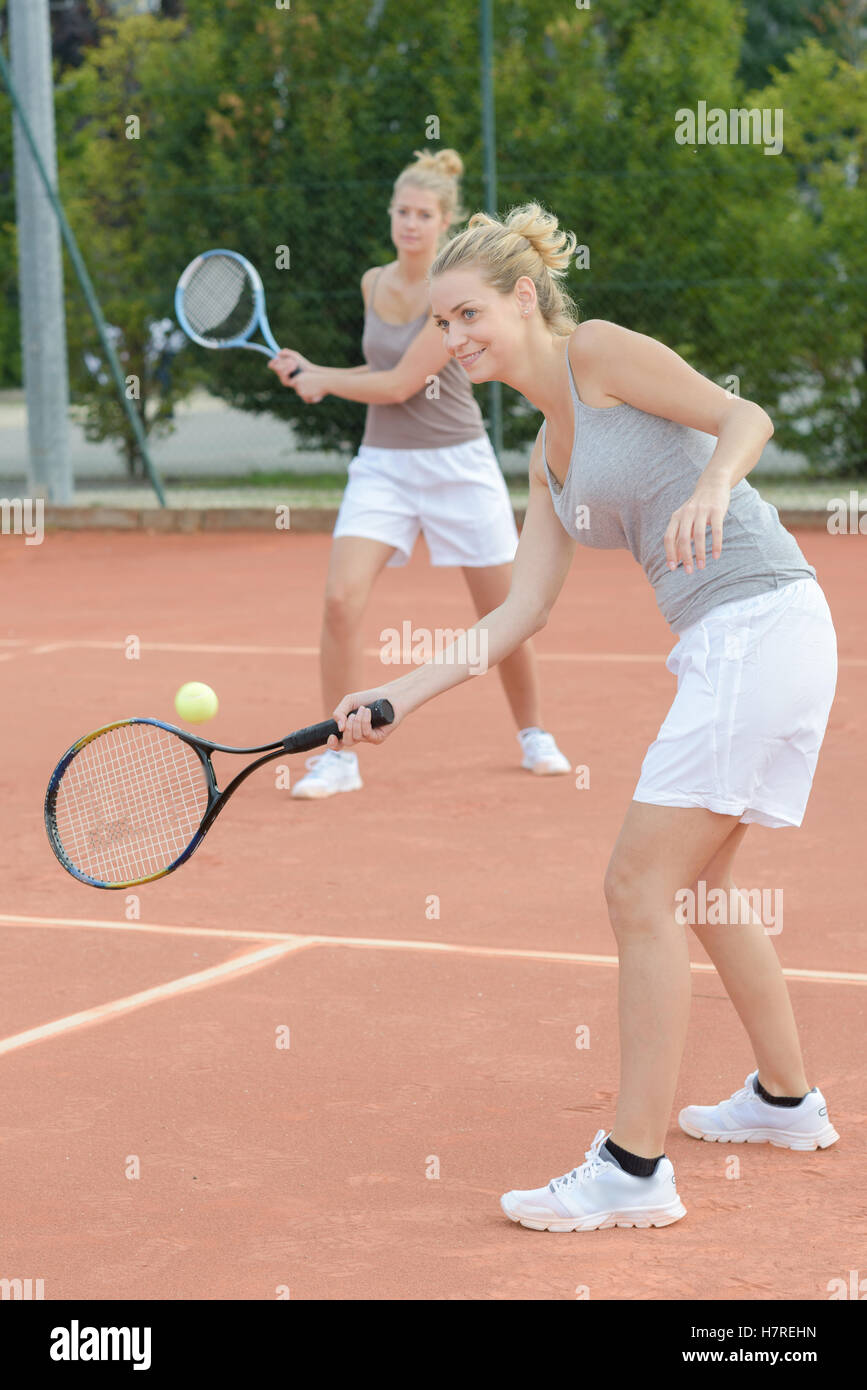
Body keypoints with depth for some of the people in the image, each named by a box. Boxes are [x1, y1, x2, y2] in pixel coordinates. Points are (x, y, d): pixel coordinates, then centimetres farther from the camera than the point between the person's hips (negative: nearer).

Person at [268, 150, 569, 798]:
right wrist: (309, 370, 8)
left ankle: (534, 735, 31)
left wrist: (323, 380, -6)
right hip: (383, 464, 4)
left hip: (458, 464, -4)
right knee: (342, 599, -16)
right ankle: (338, 757, -7)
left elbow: (400, 384, -17)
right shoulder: (374, 283, 5)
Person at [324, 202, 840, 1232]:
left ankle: (634, 1168, -6)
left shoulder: (599, 351, -5)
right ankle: (785, 1100, 37)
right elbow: (521, 613, 13)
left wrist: (711, 486, -33)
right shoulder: (548, 456, 19)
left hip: (760, 624, -10)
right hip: (721, 646, 10)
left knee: (641, 887, -9)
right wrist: (401, 695, 7)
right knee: (697, 885, 21)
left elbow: (747, 418, -12)